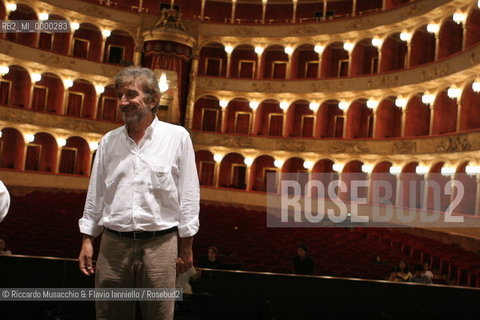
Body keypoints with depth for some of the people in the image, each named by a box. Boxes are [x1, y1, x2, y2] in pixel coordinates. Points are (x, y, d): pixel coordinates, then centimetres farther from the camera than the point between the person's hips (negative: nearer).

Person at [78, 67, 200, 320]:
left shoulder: (177, 137, -1)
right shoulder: (109, 141, 9)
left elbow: (189, 194, 0)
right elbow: (95, 193, 13)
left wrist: (186, 245, -1)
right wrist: (87, 240, 10)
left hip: (160, 244, -3)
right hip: (113, 243, 3)